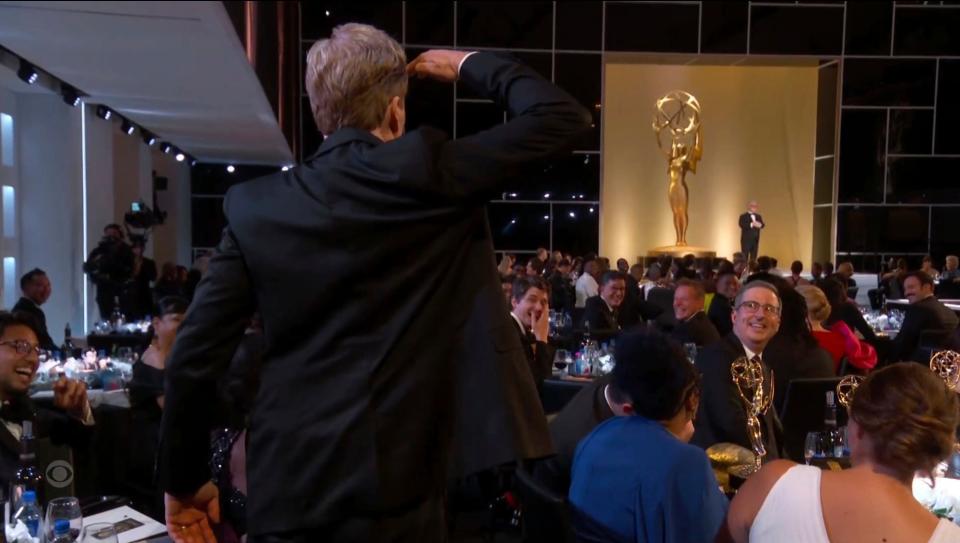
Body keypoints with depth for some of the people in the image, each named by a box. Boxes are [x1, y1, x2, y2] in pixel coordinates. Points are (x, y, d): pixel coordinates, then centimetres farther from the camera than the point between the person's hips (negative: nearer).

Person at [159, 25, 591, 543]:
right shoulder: (425, 172, -7)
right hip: (392, 486, -3)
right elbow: (560, 116, -1)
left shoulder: (256, 206, 1)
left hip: (284, 487, 4)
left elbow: (195, 355, -1)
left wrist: (183, 479, 11)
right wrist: (470, 65, 13)